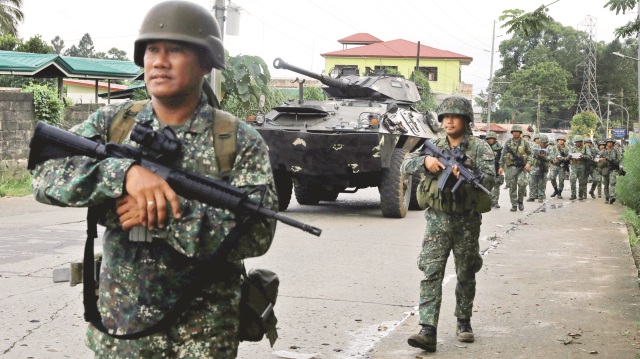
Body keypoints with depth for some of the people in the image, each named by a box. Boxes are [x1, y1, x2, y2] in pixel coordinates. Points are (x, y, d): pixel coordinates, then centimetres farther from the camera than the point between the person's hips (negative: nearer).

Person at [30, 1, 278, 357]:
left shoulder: (241, 142, -8)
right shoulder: (111, 123, 1)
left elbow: (257, 232, -17)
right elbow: (46, 174, -11)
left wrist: (165, 217, -24)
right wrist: (125, 171, -27)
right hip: (118, 328, 2)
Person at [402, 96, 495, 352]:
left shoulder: (479, 148, 0)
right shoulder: (434, 146, 9)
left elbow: (489, 179, -12)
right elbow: (406, 165, 2)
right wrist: (425, 160, -18)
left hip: (467, 221, -1)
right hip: (437, 219, 1)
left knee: (466, 275, 11)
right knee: (431, 273, -9)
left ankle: (463, 321, 29)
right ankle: (428, 331, -14)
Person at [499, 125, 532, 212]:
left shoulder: (525, 142, 5)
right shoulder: (508, 142, 6)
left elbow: (529, 154, 8)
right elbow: (503, 155, 8)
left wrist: (528, 163, -9)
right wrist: (501, 166, 3)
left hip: (522, 167, -1)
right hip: (511, 167, 1)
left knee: (522, 184, -16)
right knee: (512, 187, 0)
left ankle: (520, 201, 6)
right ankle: (514, 205, 9)